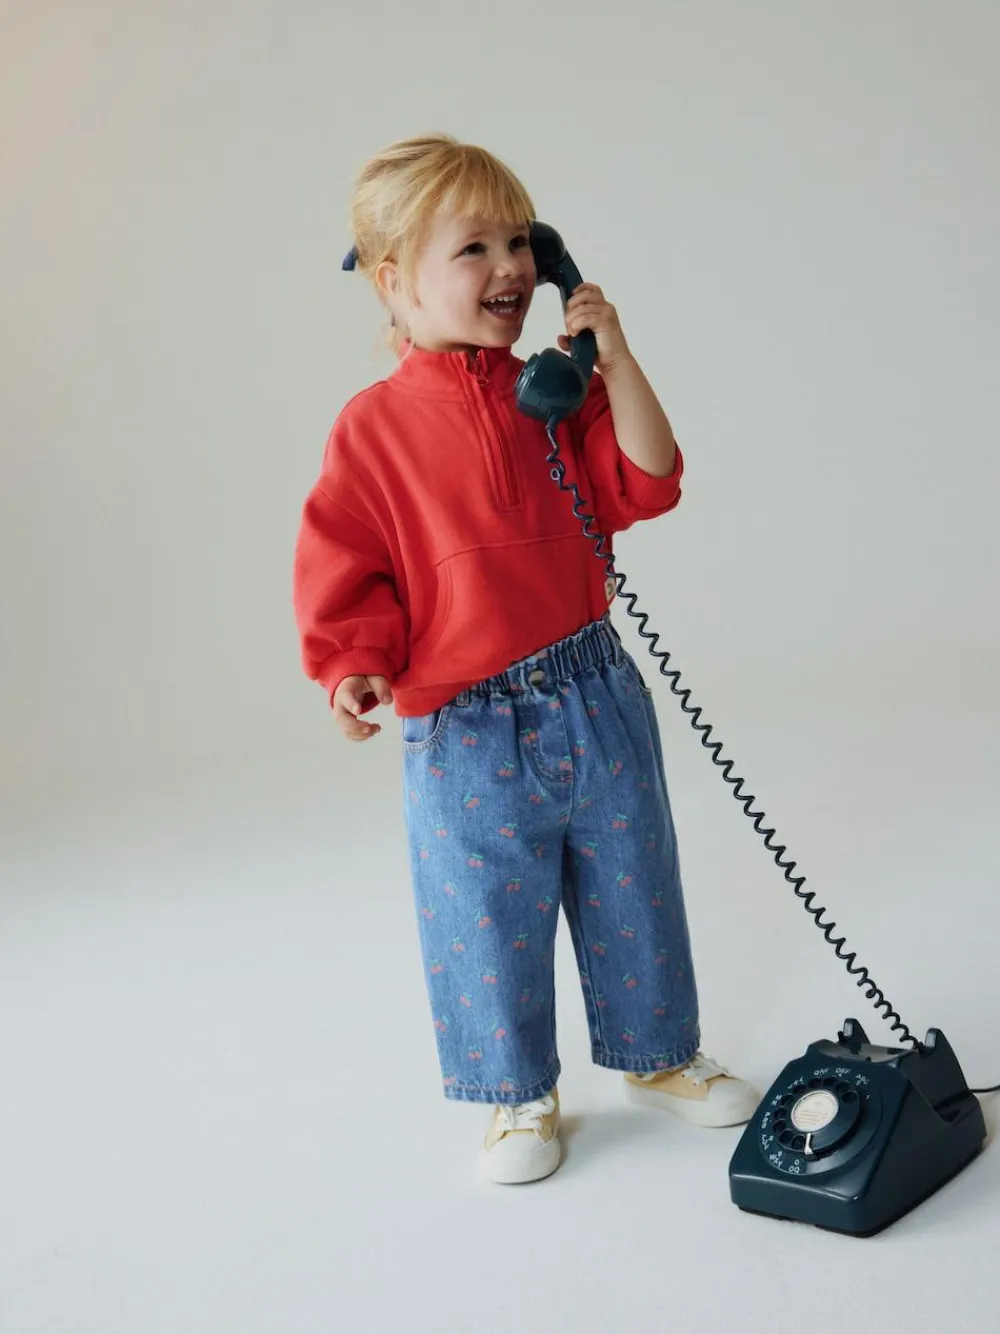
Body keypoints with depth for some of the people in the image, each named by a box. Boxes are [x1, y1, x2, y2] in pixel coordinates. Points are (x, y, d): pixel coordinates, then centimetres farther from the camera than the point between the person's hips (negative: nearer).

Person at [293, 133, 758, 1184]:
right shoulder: (374, 427, -6)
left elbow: (645, 484, -5)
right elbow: (348, 568, -4)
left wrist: (614, 359, -11)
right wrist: (357, 669, -19)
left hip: (595, 694, 3)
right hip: (465, 729, -3)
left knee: (632, 892, 16)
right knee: (491, 920, 9)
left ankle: (658, 1055, 38)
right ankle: (521, 1097, 30)